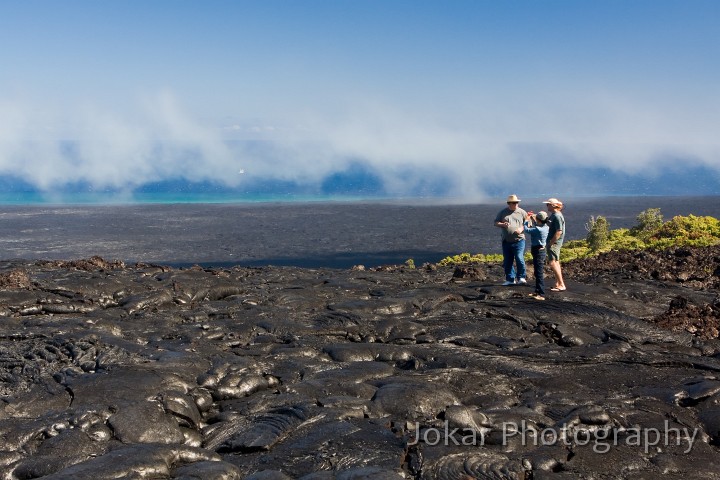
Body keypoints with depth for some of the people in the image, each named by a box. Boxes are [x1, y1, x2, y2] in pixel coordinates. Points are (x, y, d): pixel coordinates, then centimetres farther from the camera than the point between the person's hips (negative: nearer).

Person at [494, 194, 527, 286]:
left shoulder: (522, 212, 5)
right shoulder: (502, 212, 8)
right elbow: (496, 223, 8)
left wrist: (521, 228, -12)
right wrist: (502, 224, -13)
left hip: (519, 240, -3)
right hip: (506, 241, 3)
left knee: (519, 258, -15)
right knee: (507, 261, 6)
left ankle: (521, 277, 0)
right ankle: (510, 279, 16)